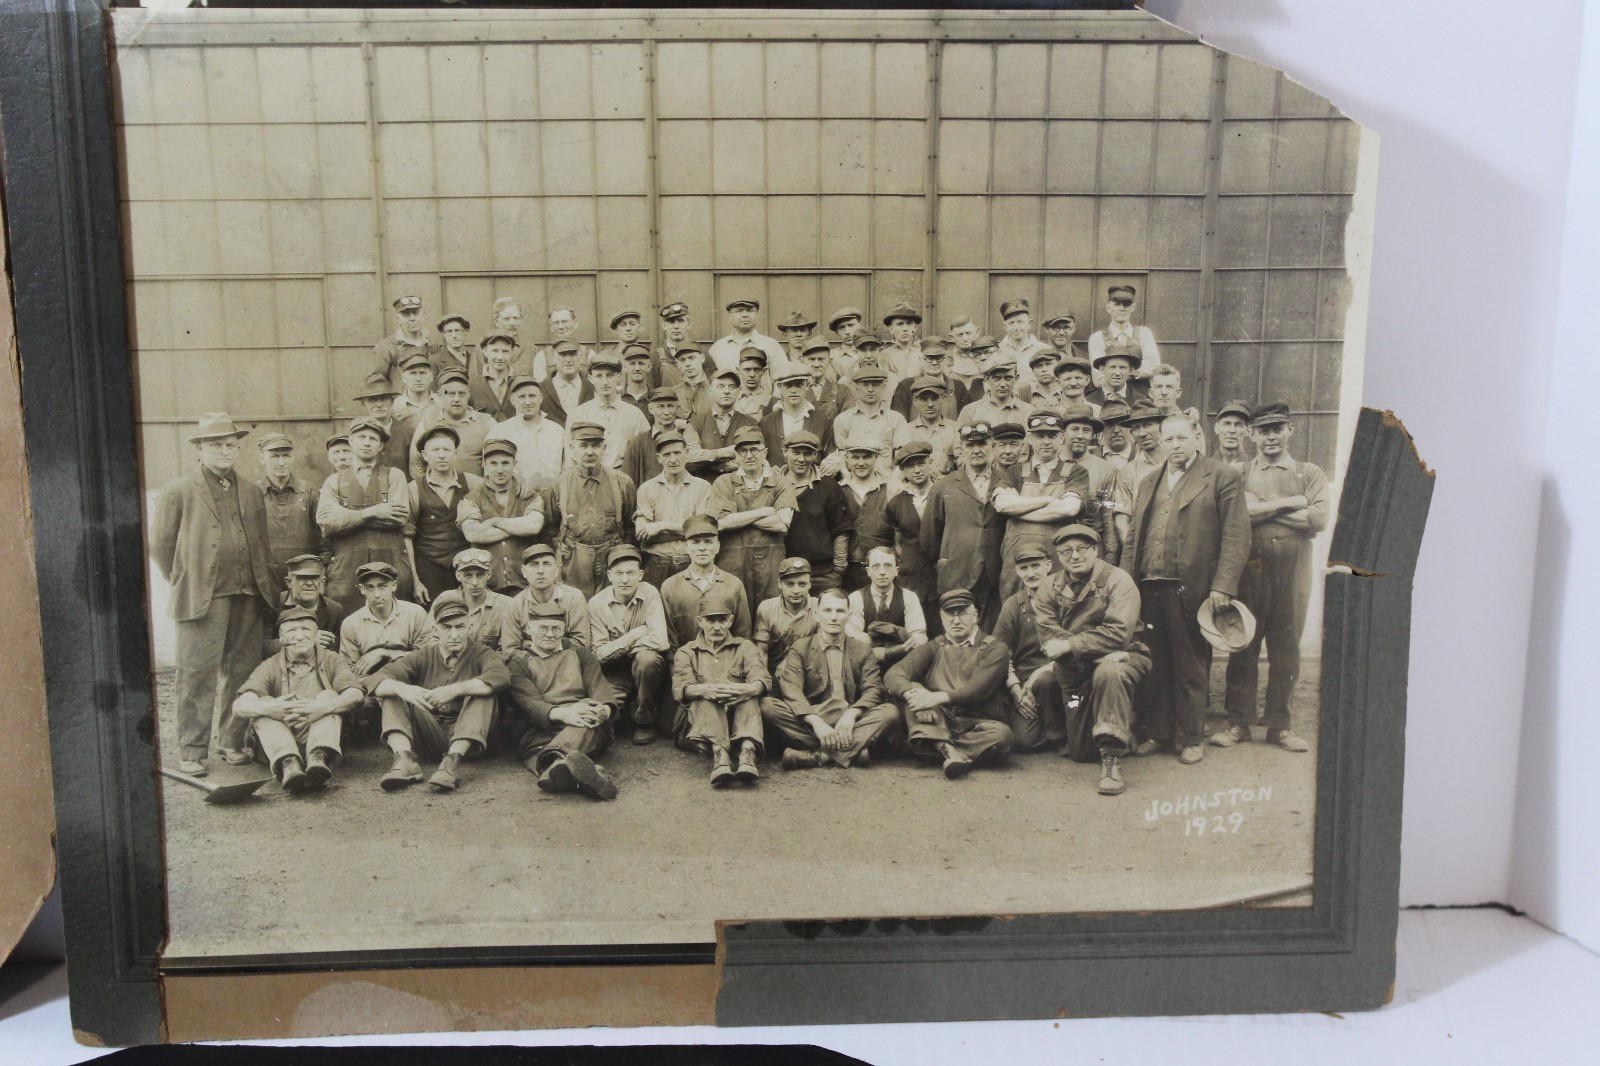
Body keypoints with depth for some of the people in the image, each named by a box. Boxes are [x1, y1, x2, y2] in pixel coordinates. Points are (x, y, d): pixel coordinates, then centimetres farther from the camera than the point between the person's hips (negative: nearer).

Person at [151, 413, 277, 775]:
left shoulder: (251, 493, 16)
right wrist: (184, 583, 3)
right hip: (202, 599, -4)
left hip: (249, 597, 4)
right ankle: (192, 751, 1)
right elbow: (160, 545, 4)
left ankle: (232, 742, 17)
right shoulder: (178, 491, 4)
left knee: (242, 674, 5)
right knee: (197, 676, -5)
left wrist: (264, 585, 12)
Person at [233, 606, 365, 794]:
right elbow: (239, 707, -8)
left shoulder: (330, 660, 10)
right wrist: (267, 707, -33)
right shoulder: (270, 667, 10)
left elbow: (356, 695, -10)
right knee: (263, 702, -20)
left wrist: (321, 708, -31)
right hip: (277, 747, 0)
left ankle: (319, 758, -46)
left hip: (321, 741, 0)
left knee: (328, 696, -19)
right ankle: (288, 763, -47)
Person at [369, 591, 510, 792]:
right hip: (427, 737, 3)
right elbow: (377, 680, -4)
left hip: (467, 738, -2)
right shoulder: (423, 658, 11)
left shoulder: (481, 654, 3)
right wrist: (401, 688, -27)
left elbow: (501, 676, -21)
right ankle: (404, 759, -31)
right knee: (391, 692, -9)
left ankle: (453, 760, -38)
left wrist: (454, 690, -30)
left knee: (483, 692, -24)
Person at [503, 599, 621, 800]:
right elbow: (529, 703, -2)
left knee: (591, 711, -34)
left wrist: (605, 709, -19)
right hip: (538, 732, -2)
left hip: (587, 730, 2)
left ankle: (556, 758, -62)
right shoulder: (518, 663, 17)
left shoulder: (580, 654, 26)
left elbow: (601, 688, 9)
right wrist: (561, 713, -26)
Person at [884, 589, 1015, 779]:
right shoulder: (933, 648, 16)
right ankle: (947, 749, -37)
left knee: (1001, 735, -33)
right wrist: (912, 693, -25)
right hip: (937, 724, 2)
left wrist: (938, 697, -25)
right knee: (910, 690, -23)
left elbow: (978, 688, -10)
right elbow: (893, 675, -1)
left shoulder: (994, 649, 9)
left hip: (977, 725, -2)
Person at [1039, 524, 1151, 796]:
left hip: (1121, 656, -4)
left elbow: (1118, 633, -22)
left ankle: (1112, 757, -32)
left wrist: (1069, 645, -22)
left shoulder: (1117, 580, -10)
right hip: (1076, 671, 4)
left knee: (1109, 672, -41)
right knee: (1081, 753, 0)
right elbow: (1049, 634, -9)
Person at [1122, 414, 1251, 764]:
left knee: (1191, 667, 5)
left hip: (1191, 589, -5)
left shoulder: (1223, 478, 0)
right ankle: (1157, 731, 21)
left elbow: (1236, 536, -7)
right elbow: (1133, 538, 18)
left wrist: (1223, 586, -14)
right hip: (1148, 588, 5)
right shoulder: (1149, 483, 18)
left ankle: (1191, 738, 16)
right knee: (1156, 665, 10)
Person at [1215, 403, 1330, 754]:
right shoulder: (1239, 473, 8)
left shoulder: (1310, 474, 8)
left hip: (1293, 570, 1)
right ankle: (1239, 722, 11)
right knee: (1243, 646, 2)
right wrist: (1287, 503, -10)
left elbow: (1318, 520, -8)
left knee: (1286, 649, 6)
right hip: (1250, 568, 0)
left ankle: (1280, 725, 16)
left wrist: (1261, 508, -7)